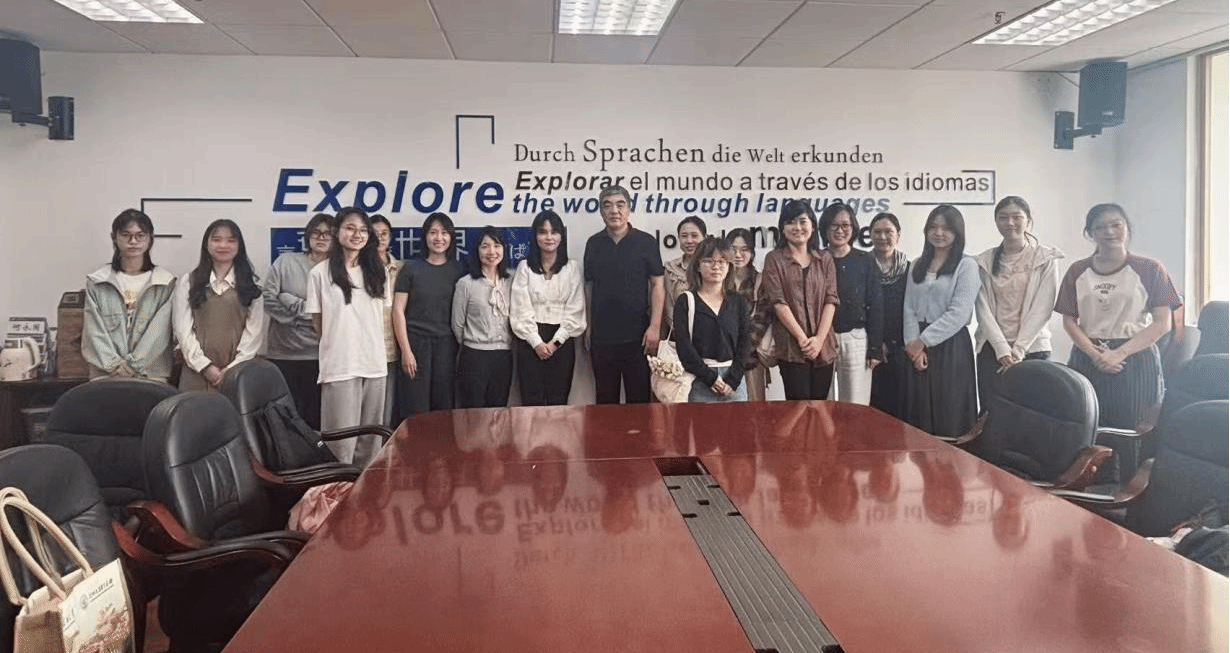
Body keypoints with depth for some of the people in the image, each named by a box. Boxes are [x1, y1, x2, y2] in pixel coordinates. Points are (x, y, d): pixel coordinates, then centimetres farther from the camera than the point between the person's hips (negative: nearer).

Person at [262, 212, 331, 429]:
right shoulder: (286, 262, 5)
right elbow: (268, 298, -4)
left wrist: (292, 303, -9)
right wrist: (305, 309, -6)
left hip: (318, 356, 0)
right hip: (283, 354, 0)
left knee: (314, 419, 5)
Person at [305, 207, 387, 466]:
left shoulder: (376, 271, 10)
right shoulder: (320, 273, -4)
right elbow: (318, 322, 3)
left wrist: (373, 349, 10)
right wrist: (339, 344, 5)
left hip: (374, 364, 5)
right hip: (339, 365, -4)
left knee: (371, 437, 11)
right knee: (342, 438, -3)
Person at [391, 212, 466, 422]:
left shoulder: (458, 270, 7)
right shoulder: (411, 268, 2)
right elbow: (398, 310, 0)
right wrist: (405, 350, -6)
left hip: (446, 344, 2)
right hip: (416, 342, -2)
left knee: (444, 406, 4)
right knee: (415, 408, -1)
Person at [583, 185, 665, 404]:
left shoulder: (646, 242, -1)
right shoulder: (594, 244, 7)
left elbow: (657, 285, -3)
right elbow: (589, 286, 11)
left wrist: (654, 327, -10)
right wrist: (588, 327, 8)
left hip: (637, 336, -2)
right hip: (601, 336, 3)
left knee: (639, 397, 4)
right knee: (605, 398, 10)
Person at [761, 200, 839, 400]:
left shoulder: (824, 259, 13)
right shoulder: (774, 259, 4)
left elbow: (831, 300, 4)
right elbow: (778, 302, -5)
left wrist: (819, 338, -9)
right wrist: (802, 338, -12)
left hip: (823, 347, 3)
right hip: (791, 346, -3)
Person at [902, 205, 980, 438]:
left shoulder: (966, 265, -3)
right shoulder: (918, 266, 14)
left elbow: (959, 312, -12)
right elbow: (908, 307, 7)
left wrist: (924, 340, -12)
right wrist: (913, 343, -7)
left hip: (951, 346, -4)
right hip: (919, 349, 5)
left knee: (950, 413, -1)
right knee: (920, 412, 6)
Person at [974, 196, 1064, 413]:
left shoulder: (1046, 259, 2)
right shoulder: (985, 261, 7)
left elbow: (1042, 309, -4)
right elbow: (983, 308, 0)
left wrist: (1018, 350, -10)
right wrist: (1002, 349, -10)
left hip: (1032, 349, -1)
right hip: (991, 350, 2)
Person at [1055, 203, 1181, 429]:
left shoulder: (1149, 270, 2)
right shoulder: (1077, 272, 9)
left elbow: (1162, 323, -3)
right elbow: (1069, 321, 6)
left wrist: (1119, 353, -13)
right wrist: (1095, 354, -10)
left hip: (1135, 359, -2)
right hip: (1087, 358, 2)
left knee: (1132, 431, -3)